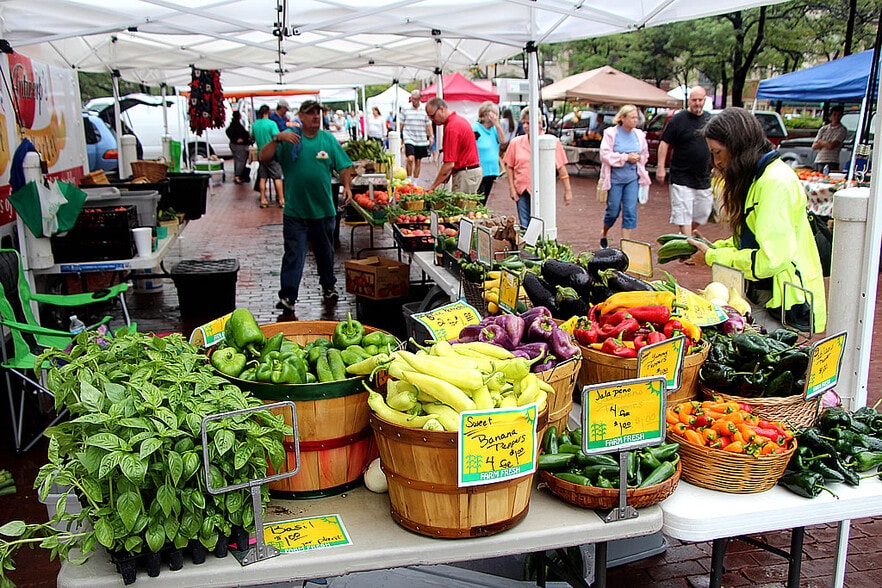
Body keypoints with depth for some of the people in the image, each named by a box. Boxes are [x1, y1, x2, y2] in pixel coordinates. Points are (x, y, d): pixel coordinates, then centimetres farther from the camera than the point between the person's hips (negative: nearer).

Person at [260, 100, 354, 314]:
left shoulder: (329, 139, 6)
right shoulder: (289, 138, -1)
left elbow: (344, 166, 7)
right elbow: (264, 157, -9)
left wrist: (347, 186, -10)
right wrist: (277, 138, -23)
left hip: (324, 210, 3)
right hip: (295, 211, -3)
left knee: (325, 252, 18)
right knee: (294, 254, -7)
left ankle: (329, 286, 37)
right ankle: (287, 296, -6)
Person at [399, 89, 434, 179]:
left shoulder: (425, 110, 5)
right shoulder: (405, 109, 3)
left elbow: (428, 125, 9)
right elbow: (401, 124, 9)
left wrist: (431, 136, -2)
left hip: (421, 140, 2)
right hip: (409, 138, -2)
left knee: (418, 162, 7)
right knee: (410, 159, -18)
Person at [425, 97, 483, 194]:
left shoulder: (452, 127, -19)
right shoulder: (459, 120, 13)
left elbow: (449, 164, -23)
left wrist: (432, 187, -17)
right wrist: (448, 174, 13)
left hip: (466, 175, -10)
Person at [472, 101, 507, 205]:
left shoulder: (494, 129, 12)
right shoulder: (475, 128, -11)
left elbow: (503, 142, 1)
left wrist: (497, 124, -4)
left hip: (491, 173, 8)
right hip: (479, 173, -8)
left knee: (483, 203, 15)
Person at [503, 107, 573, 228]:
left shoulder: (553, 142, -1)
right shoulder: (516, 142, 4)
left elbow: (561, 168, 2)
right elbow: (509, 167, 10)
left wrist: (567, 190, 3)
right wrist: (512, 188, 3)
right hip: (522, 192, 2)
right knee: (524, 227, 5)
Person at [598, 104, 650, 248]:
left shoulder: (639, 135, 5)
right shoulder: (611, 133, -8)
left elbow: (645, 155, 17)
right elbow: (605, 155, -15)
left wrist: (638, 158, -4)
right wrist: (626, 157, -17)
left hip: (633, 178, 4)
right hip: (615, 178, -3)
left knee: (630, 211, -3)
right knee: (613, 210, 6)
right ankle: (604, 234, 34)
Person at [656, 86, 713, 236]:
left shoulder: (710, 119, 9)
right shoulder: (678, 119, -6)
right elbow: (664, 143, -6)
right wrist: (661, 167, -12)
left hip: (704, 178, 6)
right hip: (682, 177, -5)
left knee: (703, 212, 11)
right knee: (684, 213, -8)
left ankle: (684, 236, 31)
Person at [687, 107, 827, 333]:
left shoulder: (776, 182, -18)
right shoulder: (758, 177, 14)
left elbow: (770, 259, -23)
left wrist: (713, 256, -11)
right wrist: (714, 247, 5)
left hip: (783, 302, -9)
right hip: (760, 294, 9)